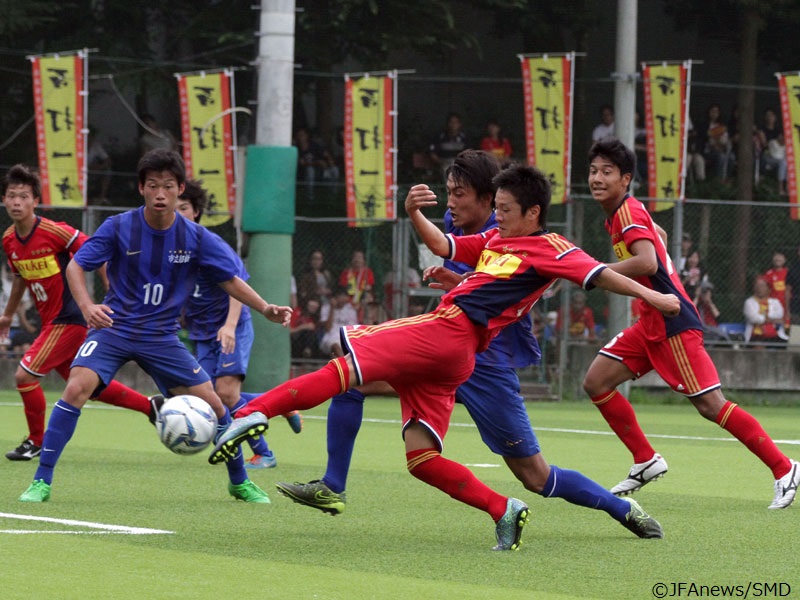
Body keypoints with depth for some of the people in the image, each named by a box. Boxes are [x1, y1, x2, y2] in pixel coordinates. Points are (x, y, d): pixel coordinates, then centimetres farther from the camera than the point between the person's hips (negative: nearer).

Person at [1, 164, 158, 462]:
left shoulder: (54, 232, -20)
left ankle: (36, 441, 7)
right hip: (50, 321, 8)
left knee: (24, 375, -12)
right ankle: (149, 406, 29)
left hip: (70, 319, -8)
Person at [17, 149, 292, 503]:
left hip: (162, 337, 2)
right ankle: (41, 482, -17)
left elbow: (230, 279, 3)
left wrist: (266, 310, -11)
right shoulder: (118, 228, -11)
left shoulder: (196, 238, -6)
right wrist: (87, 306, -26)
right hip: (113, 328, -2)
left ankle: (240, 482, 21)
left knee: (212, 404, -3)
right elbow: (76, 266, -8)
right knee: (77, 387, -26)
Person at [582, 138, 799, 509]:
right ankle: (646, 461, 12)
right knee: (596, 383, 3)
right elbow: (657, 236, 30)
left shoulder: (628, 212, -14)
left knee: (709, 404, -10)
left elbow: (647, 262, -30)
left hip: (673, 322, -10)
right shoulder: (617, 215, 13)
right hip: (651, 322, 10)